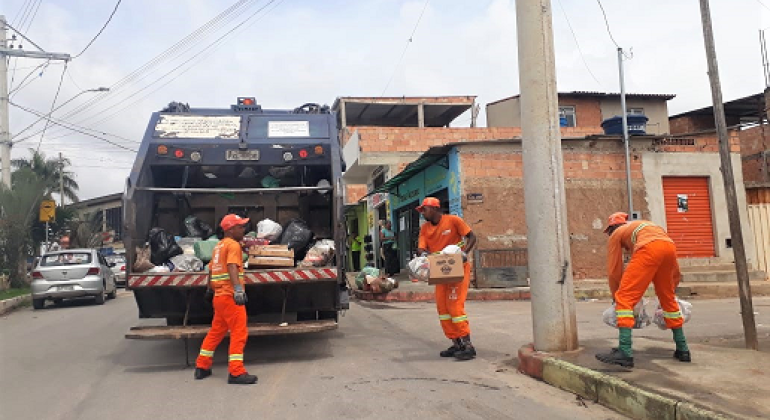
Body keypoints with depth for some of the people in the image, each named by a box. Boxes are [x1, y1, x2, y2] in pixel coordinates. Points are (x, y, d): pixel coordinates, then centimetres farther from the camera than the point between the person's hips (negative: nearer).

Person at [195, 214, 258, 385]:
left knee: (216, 331, 19)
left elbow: (211, 269, 26)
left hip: (219, 295, 9)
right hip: (230, 296, -9)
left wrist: (210, 289, 37)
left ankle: (202, 367, 28)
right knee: (239, 332, -7)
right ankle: (236, 372, -7)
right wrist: (238, 289, -36)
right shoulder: (233, 245, -10)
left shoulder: (219, 245, 18)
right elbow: (232, 267, -25)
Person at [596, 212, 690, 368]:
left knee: (625, 298, -4)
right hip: (670, 246, 7)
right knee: (668, 298, 24)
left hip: (650, 249, -6)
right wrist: (672, 288, 48)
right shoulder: (643, 225, 42)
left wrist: (616, 296, 32)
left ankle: (625, 352, -13)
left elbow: (614, 270, 20)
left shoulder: (616, 234, 26)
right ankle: (682, 350, 30)